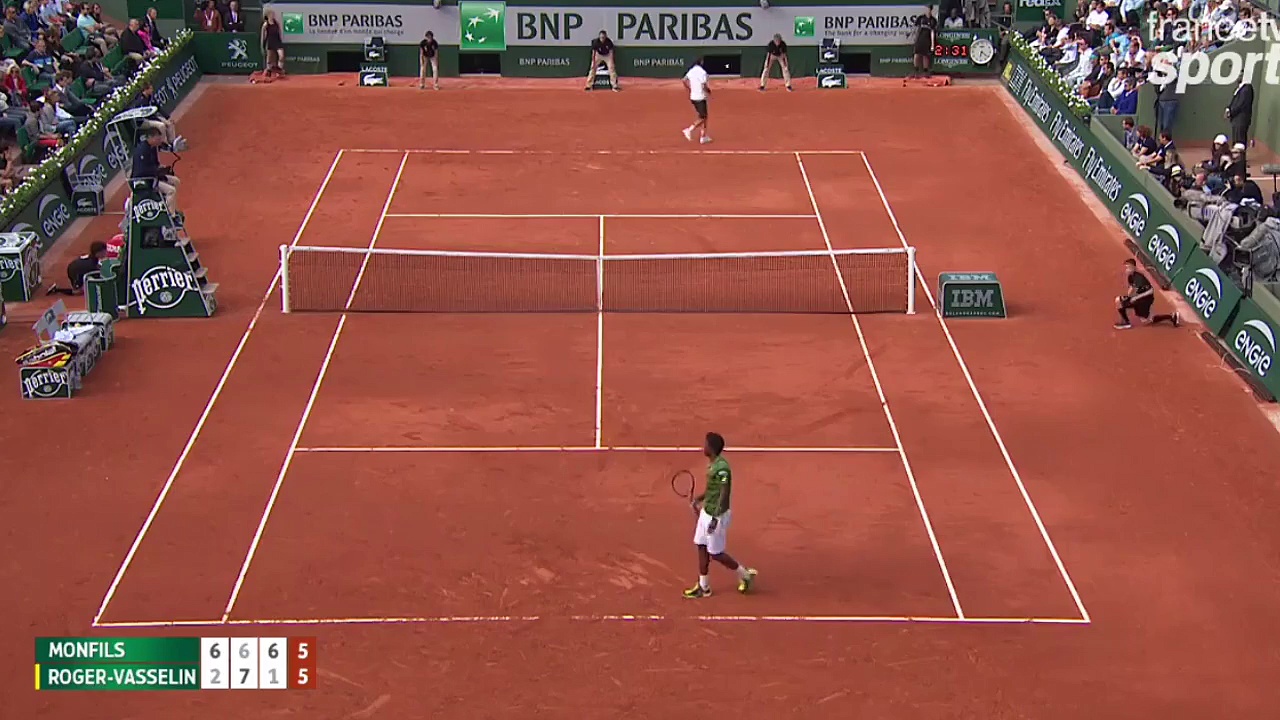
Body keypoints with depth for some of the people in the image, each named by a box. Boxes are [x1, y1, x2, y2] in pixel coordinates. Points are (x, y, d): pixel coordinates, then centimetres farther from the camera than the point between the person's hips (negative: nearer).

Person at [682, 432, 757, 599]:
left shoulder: (722, 468, -25)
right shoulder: (712, 464, 4)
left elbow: (724, 494, -27)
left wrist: (715, 518, -28)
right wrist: (699, 499, 26)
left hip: (717, 515, -9)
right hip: (706, 512, 9)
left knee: (716, 553, 3)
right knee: (702, 547, 13)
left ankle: (745, 574, 22)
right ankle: (703, 587, 22)